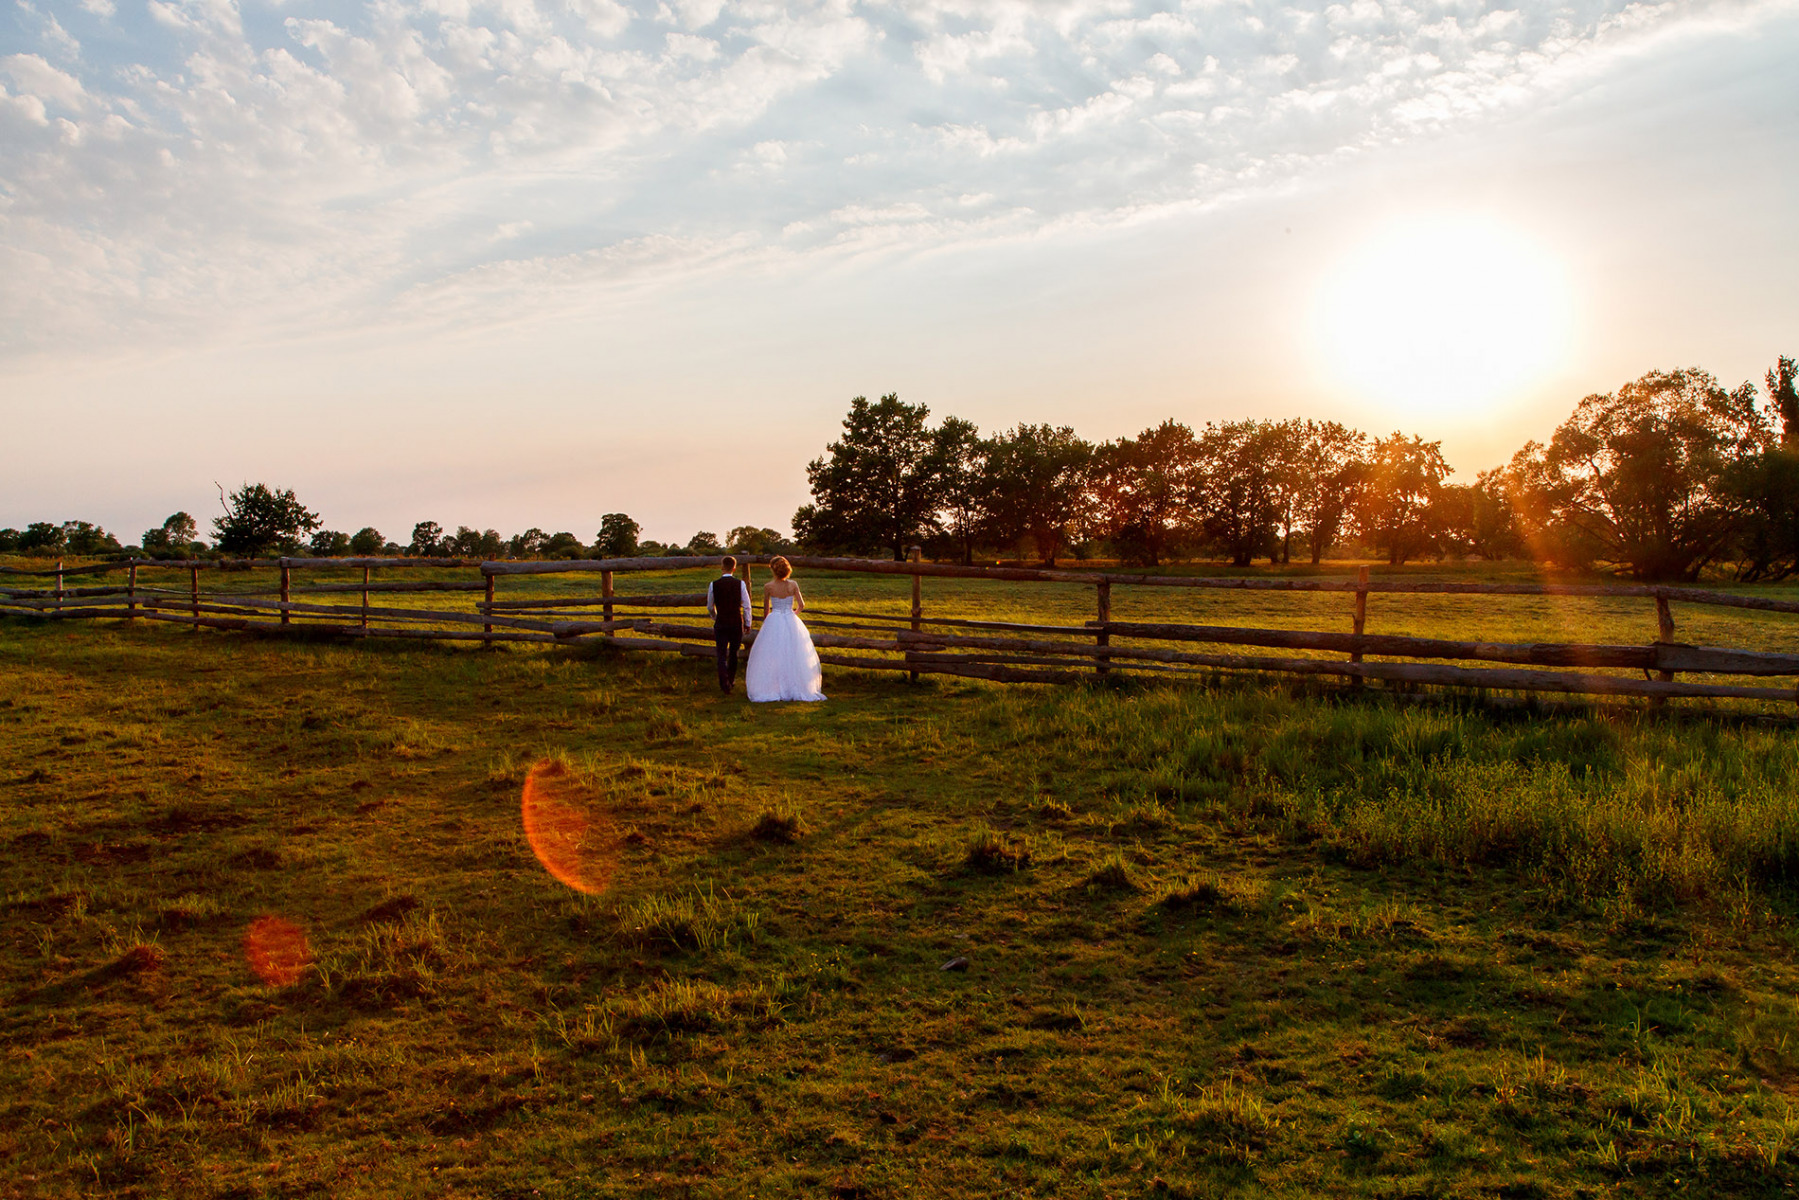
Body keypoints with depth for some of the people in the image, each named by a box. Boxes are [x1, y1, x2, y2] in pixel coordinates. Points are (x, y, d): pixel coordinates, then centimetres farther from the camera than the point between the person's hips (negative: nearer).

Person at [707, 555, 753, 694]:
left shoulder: (714, 584, -5)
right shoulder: (740, 584, -8)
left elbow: (710, 607, 6)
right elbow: (746, 606, -5)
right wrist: (748, 624, 7)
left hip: (720, 624, -1)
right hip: (737, 623, 1)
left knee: (722, 655, 2)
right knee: (734, 652, 18)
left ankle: (724, 684, -9)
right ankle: (731, 679, 33)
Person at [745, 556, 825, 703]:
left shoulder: (768, 587, -9)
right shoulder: (793, 585, -6)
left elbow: (766, 609, 1)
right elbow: (801, 605, 0)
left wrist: (765, 623, 18)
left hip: (774, 622, -1)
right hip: (791, 622, 2)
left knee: (771, 657, 6)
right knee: (793, 655, 9)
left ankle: (770, 689, 6)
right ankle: (796, 687, 12)